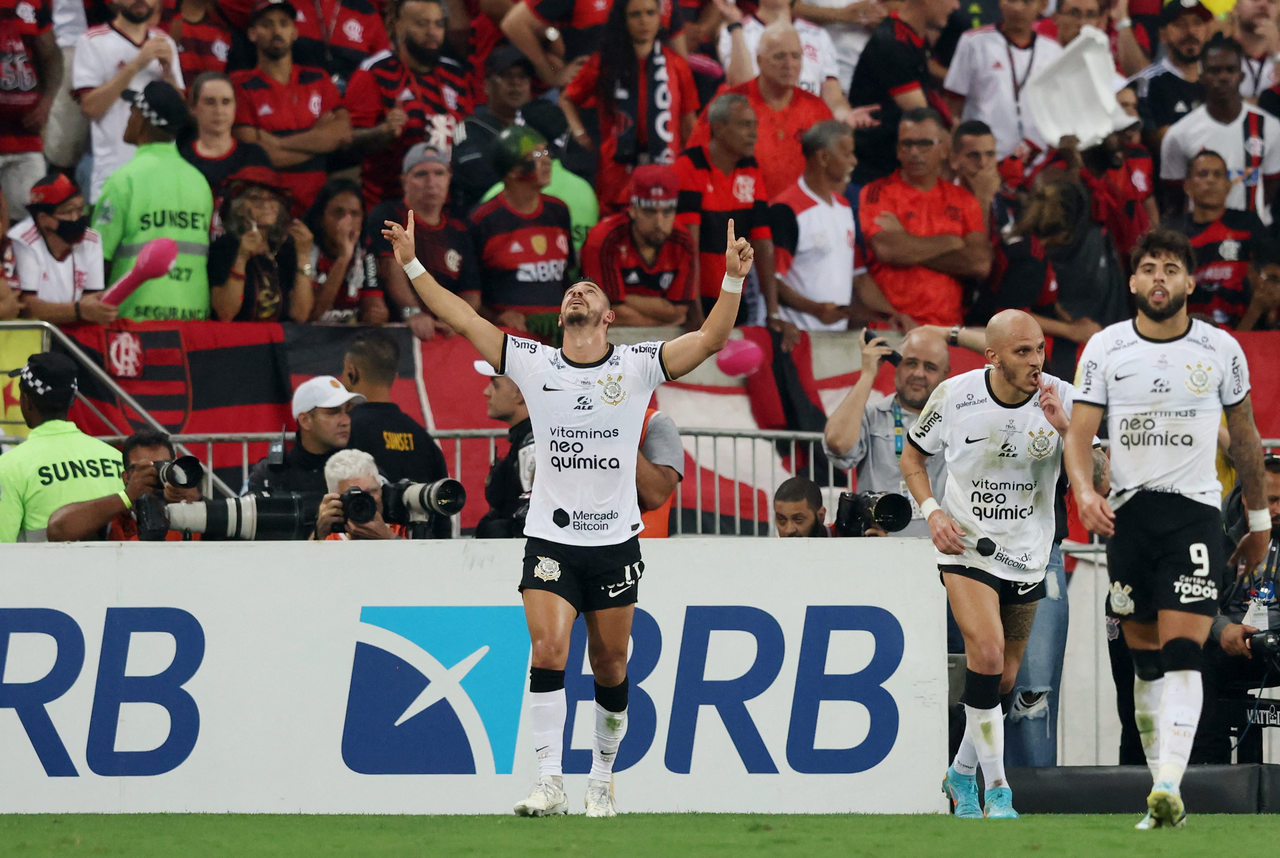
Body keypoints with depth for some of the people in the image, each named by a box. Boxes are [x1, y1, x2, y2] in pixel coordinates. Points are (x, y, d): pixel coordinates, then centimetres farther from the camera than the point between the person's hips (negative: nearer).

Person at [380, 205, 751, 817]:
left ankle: (602, 780, 23)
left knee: (610, 668, 6)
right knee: (547, 651, -16)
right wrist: (412, 265, -1)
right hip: (550, 541, 0)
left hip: (615, 542, 0)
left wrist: (733, 279, -19)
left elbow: (711, 338, -6)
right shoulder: (534, 364, 4)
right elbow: (464, 321, 4)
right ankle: (549, 783, -17)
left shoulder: (637, 365, 1)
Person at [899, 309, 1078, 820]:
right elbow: (912, 457, 6)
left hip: (1027, 554, 3)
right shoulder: (954, 396, -10)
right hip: (966, 546, -3)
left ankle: (963, 773, 33)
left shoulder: (1061, 399, -8)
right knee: (986, 650, -23)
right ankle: (996, 793, -16)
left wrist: (1065, 428, -30)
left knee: (1004, 678, 9)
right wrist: (932, 511, -9)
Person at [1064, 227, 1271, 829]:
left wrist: (1259, 520, 19)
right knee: (1146, 660, 5)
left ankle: (1169, 786, -26)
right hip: (1127, 513, 2)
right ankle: (1161, 792, 13)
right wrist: (1084, 492, -21)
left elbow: (1244, 437, 14)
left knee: (1182, 651, -16)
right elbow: (1079, 433, -1)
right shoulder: (1105, 349, 3)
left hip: (1195, 513, -2)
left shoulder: (1220, 350, 3)